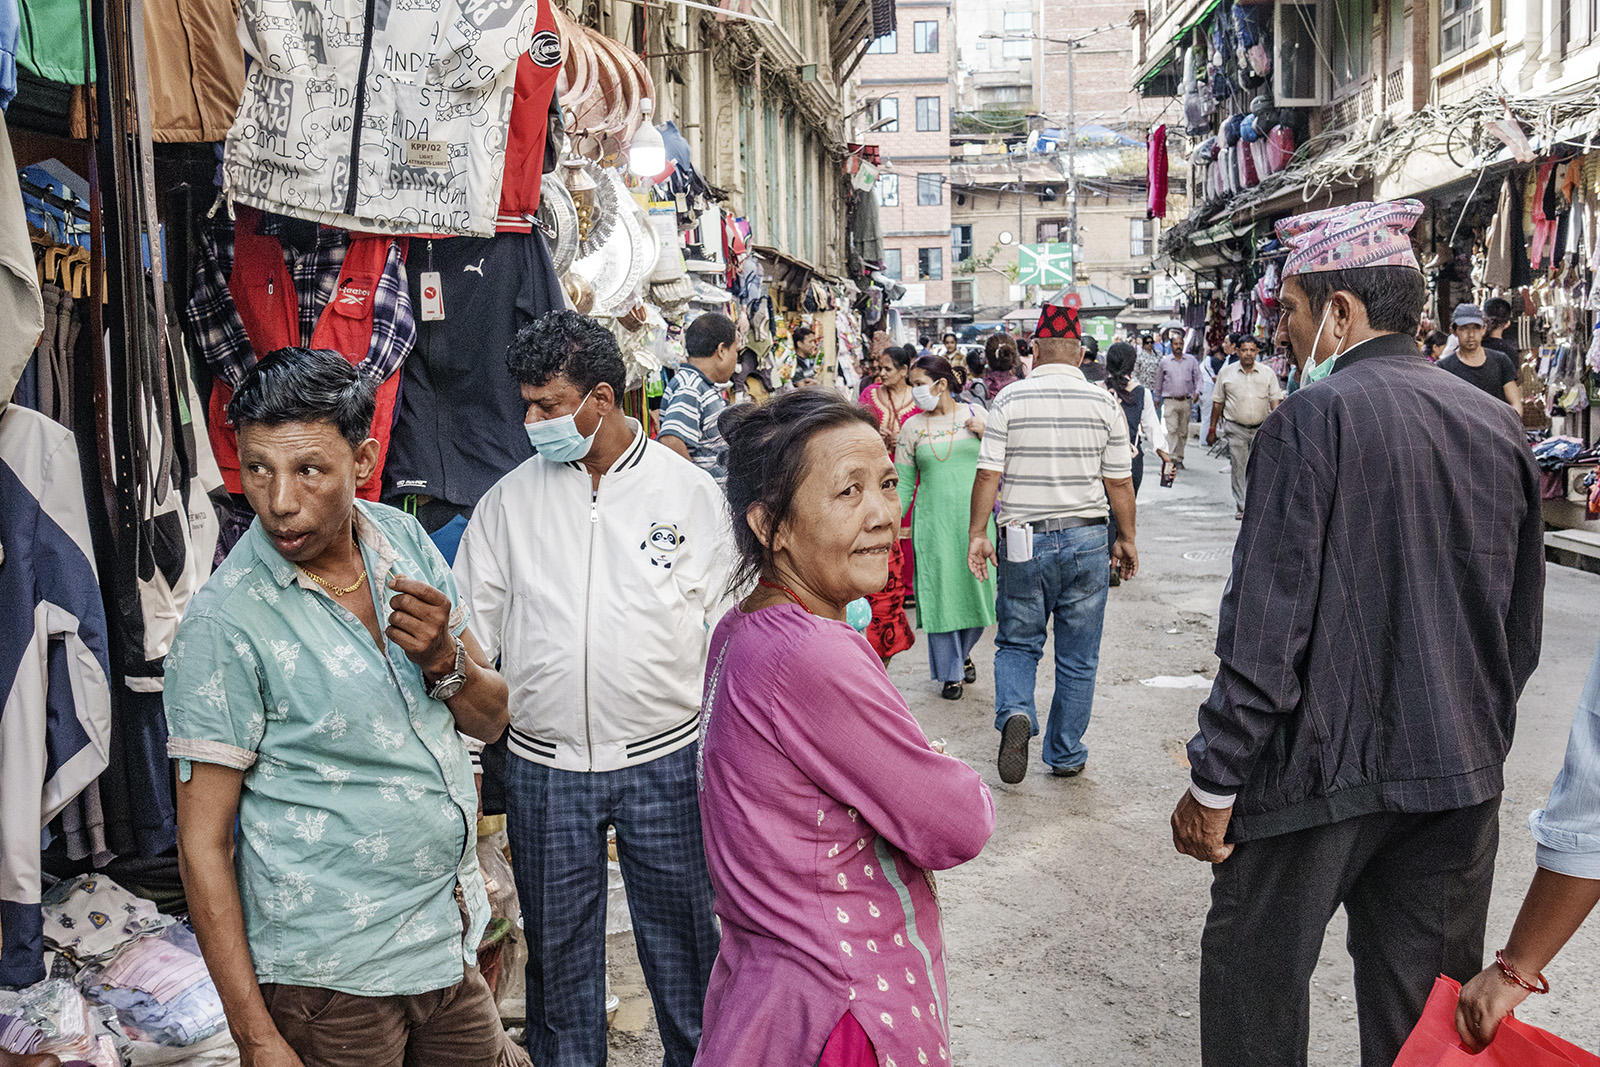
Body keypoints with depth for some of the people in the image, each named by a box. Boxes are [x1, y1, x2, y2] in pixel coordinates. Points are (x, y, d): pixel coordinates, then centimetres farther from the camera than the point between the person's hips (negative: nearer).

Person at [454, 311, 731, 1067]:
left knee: (682, 941, 12)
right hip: (542, 770, 2)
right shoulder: (509, 499, 2)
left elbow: (728, 634, 0)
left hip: (664, 763, -1)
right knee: (558, 951, 14)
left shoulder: (690, 492, -3)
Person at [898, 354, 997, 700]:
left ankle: (964, 652, 35)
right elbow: (903, 484, 5)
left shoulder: (974, 413, 3)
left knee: (977, 589, 7)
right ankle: (950, 673, 14)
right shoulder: (912, 427, 3)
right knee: (940, 592, 0)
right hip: (933, 522, -1)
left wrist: (985, 434, -10)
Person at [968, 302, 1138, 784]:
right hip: (1086, 541, 1)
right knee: (1078, 658, 12)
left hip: (1024, 541, -1)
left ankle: (1015, 712, -12)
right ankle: (1066, 756, 21)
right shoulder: (1105, 403, -1)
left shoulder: (1009, 400, -5)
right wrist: (1126, 538, 13)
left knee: (1017, 642, 15)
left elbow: (988, 475, -8)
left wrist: (977, 533, 0)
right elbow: (1119, 482, 2)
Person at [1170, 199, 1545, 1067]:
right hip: (1460, 781, 6)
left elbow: (1266, 632, -17)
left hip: (1323, 766, -6)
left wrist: (1212, 785, -10)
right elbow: (1521, 631, 12)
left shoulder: (1313, 420, -14)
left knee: (1255, 987, 11)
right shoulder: (1498, 427, 5)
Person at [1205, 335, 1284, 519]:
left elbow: (1275, 401, 5)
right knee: (1238, 468, -5)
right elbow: (1217, 403, 10)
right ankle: (1241, 508, -2)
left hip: (1261, 428, 1)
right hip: (1236, 429, -1)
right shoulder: (1226, 372, 5)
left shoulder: (1268, 373, 5)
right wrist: (1212, 429, 9)